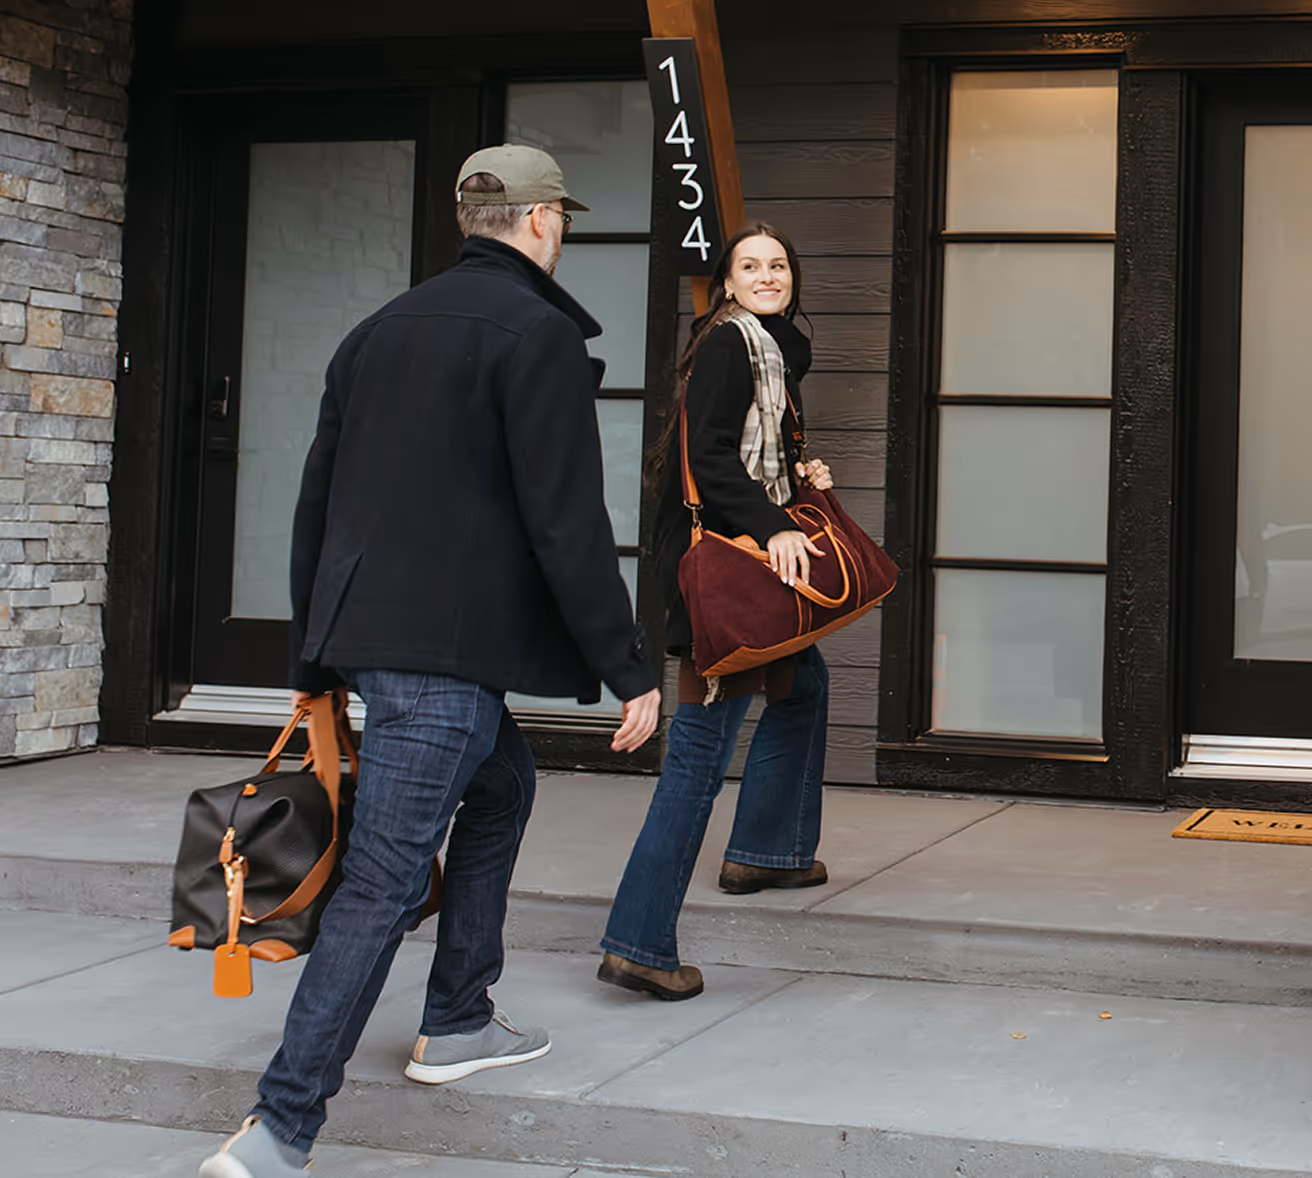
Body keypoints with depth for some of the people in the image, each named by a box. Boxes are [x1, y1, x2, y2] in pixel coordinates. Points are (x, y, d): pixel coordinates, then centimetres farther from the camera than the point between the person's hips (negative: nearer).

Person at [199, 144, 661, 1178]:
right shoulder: (539, 334, -8)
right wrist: (630, 670, -10)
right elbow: (566, 522, -15)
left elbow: (317, 501, 20)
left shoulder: (382, 329, 17)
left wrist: (316, 657, 27)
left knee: (503, 785, 28)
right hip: (446, 650, -9)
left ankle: (457, 1023, 34)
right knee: (387, 880, -9)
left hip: (368, 629, 9)